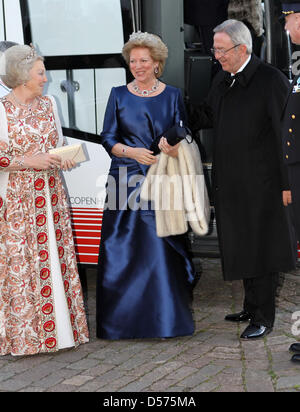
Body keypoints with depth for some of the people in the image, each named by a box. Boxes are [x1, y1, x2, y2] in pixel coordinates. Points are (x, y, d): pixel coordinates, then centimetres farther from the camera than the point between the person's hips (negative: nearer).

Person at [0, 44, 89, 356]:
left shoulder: (48, 104, 11)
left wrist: (64, 159, 1)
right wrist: (30, 161, -16)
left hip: (51, 195, 6)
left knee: (55, 257, 6)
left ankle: (57, 327, 15)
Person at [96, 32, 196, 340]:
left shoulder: (172, 95, 9)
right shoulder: (119, 95, 8)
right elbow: (108, 138, 5)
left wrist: (173, 146, -16)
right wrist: (131, 152, -14)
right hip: (127, 181, 0)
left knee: (162, 249, -3)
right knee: (123, 251, -2)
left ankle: (165, 318, 6)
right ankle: (124, 317, 7)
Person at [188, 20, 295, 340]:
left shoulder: (270, 80, -13)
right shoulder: (223, 80, 10)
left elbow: (284, 133, -14)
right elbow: (206, 115, 24)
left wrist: (286, 182, -15)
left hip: (260, 182, -7)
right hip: (230, 181, 8)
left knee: (259, 248, 0)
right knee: (240, 246, 15)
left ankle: (264, 318, 10)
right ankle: (251, 307, 30)